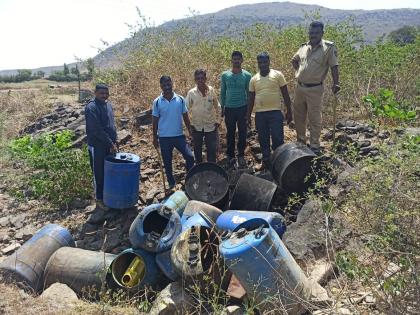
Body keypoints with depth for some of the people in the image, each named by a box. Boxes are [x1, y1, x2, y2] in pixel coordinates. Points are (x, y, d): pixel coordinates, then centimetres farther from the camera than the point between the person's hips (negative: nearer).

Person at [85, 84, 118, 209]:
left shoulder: (108, 104, 10)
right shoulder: (91, 107, -16)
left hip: (109, 145, 8)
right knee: (99, 174, 3)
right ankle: (99, 200, 15)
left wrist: (114, 142, 11)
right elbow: (97, 130, -21)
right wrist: (110, 143, -19)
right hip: (97, 146, -7)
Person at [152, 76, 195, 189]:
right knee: (167, 162, 9)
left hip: (179, 135, 1)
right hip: (164, 137, 0)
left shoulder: (180, 99, -2)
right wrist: (155, 137, 2)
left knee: (190, 157, -6)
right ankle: (171, 184, 27)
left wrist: (190, 133, 3)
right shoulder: (157, 102, -4)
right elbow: (155, 120, 1)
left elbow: (185, 117, 5)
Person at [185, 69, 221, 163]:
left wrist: (217, 120, 4)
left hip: (211, 126, 0)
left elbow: (217, 106, 6)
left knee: (212, 149, 3)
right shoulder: (191, 93, -9)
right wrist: (189, 123, -5)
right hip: (196, 126, 0)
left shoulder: (211, 90, -5)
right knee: (197, 149, 14)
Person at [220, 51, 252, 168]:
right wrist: (222, 107, 6)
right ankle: (230, 156, 18)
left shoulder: (247, 75, 0)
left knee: (242, 133, 3)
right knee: (230, 133, 8)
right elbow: (222, 92, 9)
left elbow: (249, 93, 4)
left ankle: (241, 155, 15)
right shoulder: (225, 75, 2)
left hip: (242, 108, -1)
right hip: (229, 108, 1)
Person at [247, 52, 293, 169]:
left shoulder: (277, 75, 1)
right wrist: (248, 115, 12)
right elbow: (251, 99, 13)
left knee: (278, 139, -4)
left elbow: (285, 95, 2)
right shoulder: (254, 79, 9)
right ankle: (266, 161, 23)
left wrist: (289, 111, -1)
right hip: (260, 114, 3)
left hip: (275, 112, -3)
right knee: (263, 140, 10)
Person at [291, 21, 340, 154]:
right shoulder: (304, 46, 7)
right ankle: (300, 140, 33)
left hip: (314, 89, -6)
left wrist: (335, 83, -14)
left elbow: (334, 66, -9)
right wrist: (299, 71, 11)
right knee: (298, 116, 16)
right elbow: (294, 60, 23)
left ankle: (314, 145, 12)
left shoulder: (328, 47, -9)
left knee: (314, 118, 1)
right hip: (299, 87, 6)